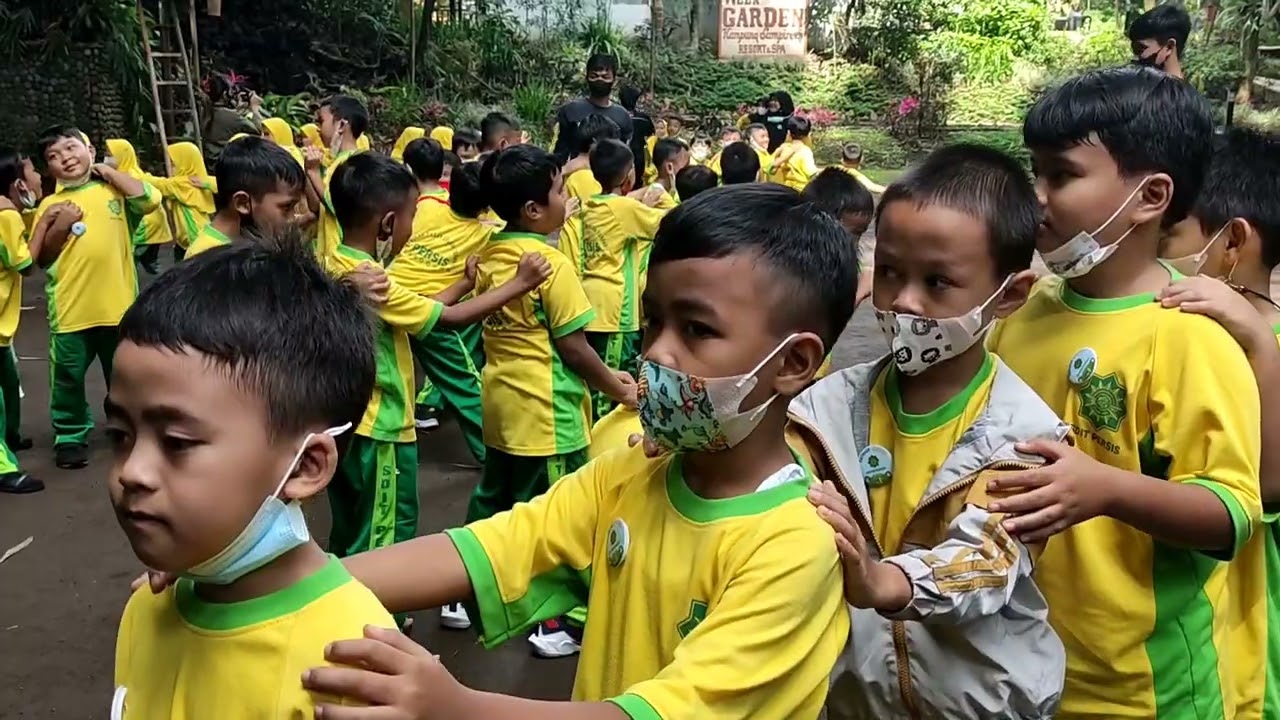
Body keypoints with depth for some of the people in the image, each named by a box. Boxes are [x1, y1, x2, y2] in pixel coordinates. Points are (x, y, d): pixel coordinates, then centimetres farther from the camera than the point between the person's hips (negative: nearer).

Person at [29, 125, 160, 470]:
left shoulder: (114, 189, 4)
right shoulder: (51, 205, 5)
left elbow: (150, 199, -16)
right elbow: (41, 258, 5)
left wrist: (109, 171, -6)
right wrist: (59, 228, -11)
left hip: (119, 304, 0)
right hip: (70, 309, 1)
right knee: (68, 377, 7)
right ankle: (70, 436, 22)